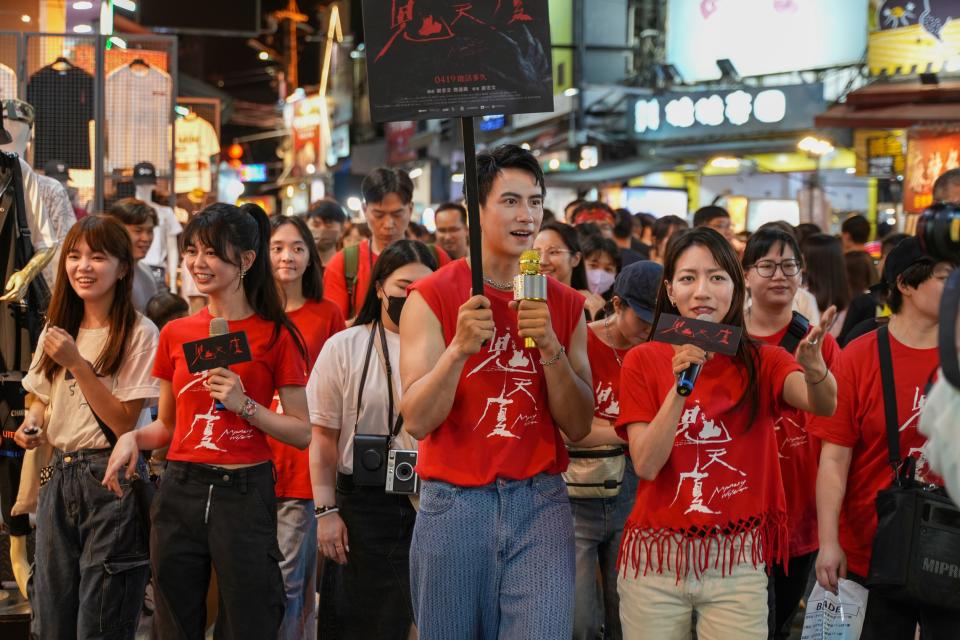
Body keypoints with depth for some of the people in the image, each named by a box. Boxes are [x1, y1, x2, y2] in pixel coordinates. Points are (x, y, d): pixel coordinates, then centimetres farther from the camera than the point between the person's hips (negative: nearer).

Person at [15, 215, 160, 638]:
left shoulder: (138, 334, -10)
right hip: (58, 475, 6)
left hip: (112, 480, -6)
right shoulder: (57, 329, 10)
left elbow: (124, 422, -14)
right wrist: (32, 425, 0)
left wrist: (76, 362, -19)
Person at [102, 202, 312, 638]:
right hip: (180, 492, 4)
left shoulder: (275, 336, -2)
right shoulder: (175, 334, 8)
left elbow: (303, 433, -3)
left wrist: (245, 405, -15)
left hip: (245, 494, -4)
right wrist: (134, 437, -3)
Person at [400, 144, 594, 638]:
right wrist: (459, 349, -23)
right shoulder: (433, 296, -2)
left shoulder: (565, 304, 8)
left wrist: (551, 347, -11)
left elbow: (578, 427, 3)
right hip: (454, 502, -2)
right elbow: (417, 422, -9)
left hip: (540, 504, 2)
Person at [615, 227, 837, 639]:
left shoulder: (761, 362, 2)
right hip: (655, 558, 0)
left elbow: (824, 404, -18)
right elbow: (646, 464, -9)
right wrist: (679, 387, -21)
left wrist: (813, 367, -40)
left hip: (737, 562, 0)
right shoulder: (643, 361, 0)